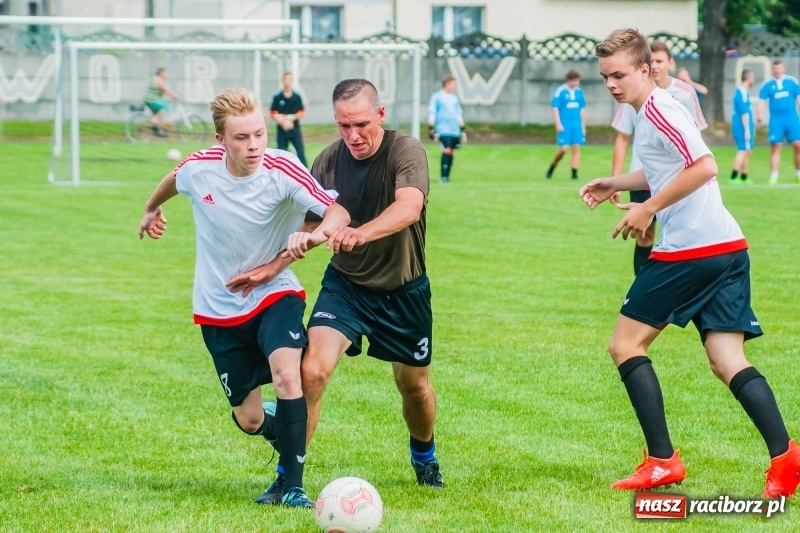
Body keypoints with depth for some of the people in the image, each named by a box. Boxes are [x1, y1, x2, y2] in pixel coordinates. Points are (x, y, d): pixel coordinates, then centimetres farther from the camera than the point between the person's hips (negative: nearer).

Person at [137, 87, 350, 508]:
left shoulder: (282, 169, -22)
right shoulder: (198, 169, -14)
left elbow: (338, 212, -33)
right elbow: (172, 181, 12)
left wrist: (315, 235, -54)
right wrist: (151, 209, 32)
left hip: (274, 294, -2)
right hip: (218, 308, 2)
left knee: (286, 375, -31)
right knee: (249, 420, 5)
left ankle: (292, 486, -21)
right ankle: (280, 427, 43)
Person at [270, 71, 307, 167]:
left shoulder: (297, 97, 3)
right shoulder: (277, 97, 0)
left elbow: (302, 113, 5)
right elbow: (273, 114, -1)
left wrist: (292, 117, -12)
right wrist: (282, 122, -15)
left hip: (295, 130, 1)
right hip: (282, 130, -1)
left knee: (301, 151, -5)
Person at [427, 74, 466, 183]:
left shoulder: (454, 98, 19)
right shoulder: (436, 97, 2)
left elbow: (459, 115, 24)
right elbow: (431, 113, -1)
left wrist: (463, 130, 21)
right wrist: (431, 129, -7)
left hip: (455, 131, 6)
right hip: (443, 130, -6)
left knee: (452, 153, 3)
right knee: (447, 151, -16)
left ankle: (447, 176, 9)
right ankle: (443, 177, -16)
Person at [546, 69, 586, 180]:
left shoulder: (579, 92, 9)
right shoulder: (560, 91, -6)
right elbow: (555, 108, -6)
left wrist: (583, 126, 16)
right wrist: (558, 124, -13)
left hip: (577, 125, 5)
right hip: (564, 125, -5)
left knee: (576, 148, -2)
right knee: (563, 148, -10)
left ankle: (575, 173, 0)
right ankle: (552, 168, 13)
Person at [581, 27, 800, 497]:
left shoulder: (657, 109, -10)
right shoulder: (650, 111, 20)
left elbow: (704, 166, -21)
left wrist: (649, 208, -16)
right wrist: (615, 184, 29)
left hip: (692, 248, -9)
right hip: (727, 247, 9)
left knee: (626, 344, 2)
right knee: (727, 360, 3)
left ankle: (663, 460, -2)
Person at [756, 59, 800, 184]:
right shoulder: (766, 84, 5)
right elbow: (762, 100, -1)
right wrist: (759, 113, -18)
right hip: (775, 120, -1)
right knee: (775, 147, -4)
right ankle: (773, 176, -1)